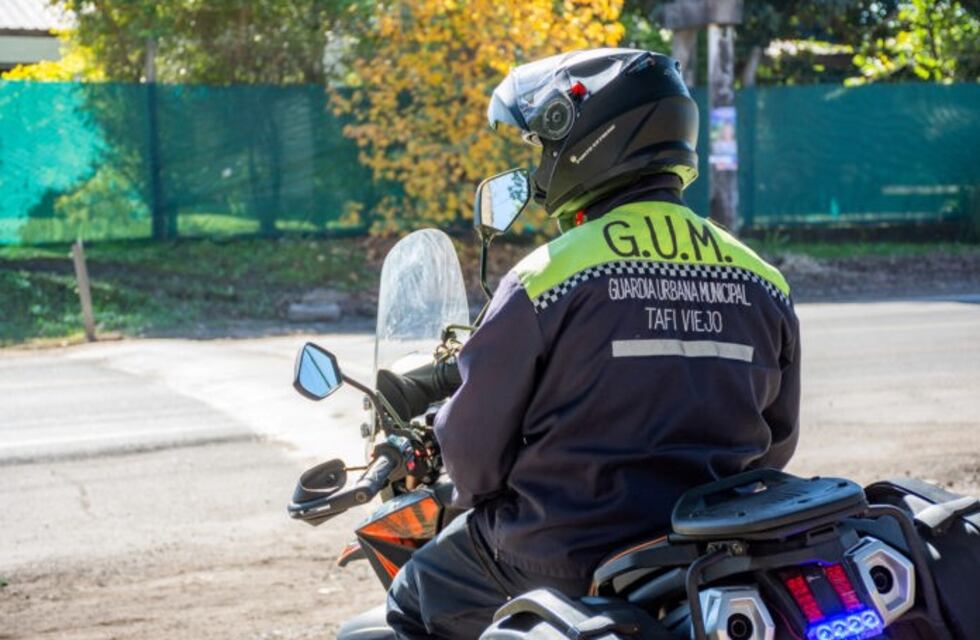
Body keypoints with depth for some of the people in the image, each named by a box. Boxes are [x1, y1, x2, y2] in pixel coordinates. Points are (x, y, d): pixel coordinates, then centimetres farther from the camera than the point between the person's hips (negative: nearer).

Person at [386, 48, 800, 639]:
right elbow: (777, 442, 12)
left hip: (564, 557, -5)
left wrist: (482, 499, 16)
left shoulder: (545, 278, -15)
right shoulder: (762, 286, 1)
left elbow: (473, 439, -6)